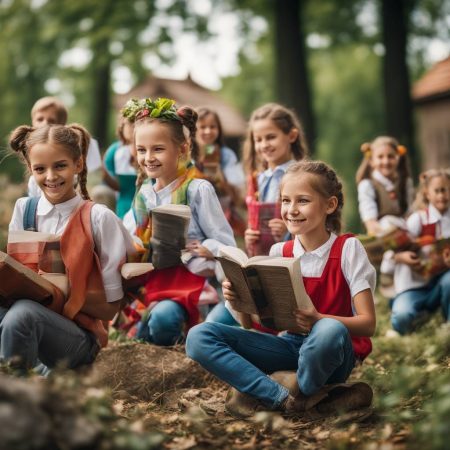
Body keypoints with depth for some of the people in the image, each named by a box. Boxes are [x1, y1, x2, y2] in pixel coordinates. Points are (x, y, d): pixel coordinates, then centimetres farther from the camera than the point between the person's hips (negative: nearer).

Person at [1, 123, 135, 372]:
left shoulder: (98, 218, -4)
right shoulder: (23, 210, 8)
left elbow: (110, 306, -2)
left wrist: (58, 291, -14)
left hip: (78, 335, -2)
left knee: (22, 313, -33)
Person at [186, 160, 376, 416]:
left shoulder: (347, 249, -7)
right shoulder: (279, 253, 4)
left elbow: (368, 323, -13)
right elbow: (262, 324, 6)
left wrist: (318, 320, -30)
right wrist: (237, 303, -15)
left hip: (331, 352, -4)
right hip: (292, 344, 4)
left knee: (330, 330, -42)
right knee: (199, 337, -14)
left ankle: (305, 393, -10)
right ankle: (283, 398, -24)